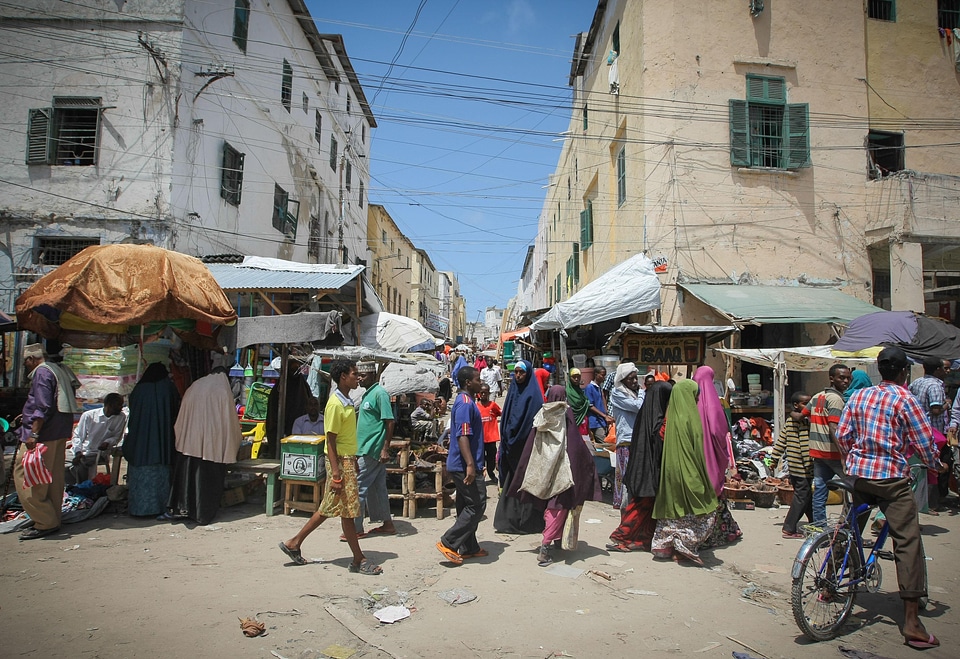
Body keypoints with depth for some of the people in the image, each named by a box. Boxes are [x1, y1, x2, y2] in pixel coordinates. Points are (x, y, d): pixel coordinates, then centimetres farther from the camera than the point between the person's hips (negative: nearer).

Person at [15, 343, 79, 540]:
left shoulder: (41, 372, -10)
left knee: (24, 474, -5)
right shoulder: (59, 370, 17)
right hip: (59, 434, 10)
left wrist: (34, 434, -23)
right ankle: (52, 521, 19)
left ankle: (45, 522, -6)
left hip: (44, 435, -10)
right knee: (53, 478, 13)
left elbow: (43, 407, -20)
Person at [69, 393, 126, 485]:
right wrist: (78, 452, -14)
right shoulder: (88, 415, -8)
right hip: (83, 452, 2)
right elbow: (77, 435, 0)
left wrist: (107, 443, -17)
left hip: (100, 453, -1)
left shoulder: (121, 417, -6)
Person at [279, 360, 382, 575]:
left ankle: (294, 543, 27)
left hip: (348, 460, 10)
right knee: (348, 511, 0)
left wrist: (354, 462, 21)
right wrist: (335, 474, -21)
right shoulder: (335, 404, -17)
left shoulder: (347, 402, 12)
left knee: (329, 508, 16)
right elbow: (331, 441, -19)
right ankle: (359, 560, 9)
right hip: (340, 462, -10)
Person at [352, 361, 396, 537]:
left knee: (359, 487, -5)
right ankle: (387, 524, 21)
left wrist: (385, 449, -22)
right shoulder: (367, 394, 15)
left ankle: (356, 528, 3)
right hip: (366, 449, 10)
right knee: (377, 488, 13)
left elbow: (390, 422, -18)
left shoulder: (380, 394, -14)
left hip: (372, 450, -10)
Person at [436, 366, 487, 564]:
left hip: (462, 466, 11)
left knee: (467, 506, 14)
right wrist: (470, 465, -29)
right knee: (477, 505, -6)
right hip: (464, 466, -10)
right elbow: (462, 436, -24)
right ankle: (448, 542, -2)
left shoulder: (466, 401, 16)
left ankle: (469, 548, 22)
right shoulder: (465, 403, -16)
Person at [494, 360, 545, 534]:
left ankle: (528, 522, 9)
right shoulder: (512, 392, 12)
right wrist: (504, 444, 9)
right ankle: (509, 520, 16)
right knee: (511, 483, 9)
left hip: (526, 446, -7)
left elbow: (535, 421, -13)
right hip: (512, 447, 7)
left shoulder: (533, 394, -8)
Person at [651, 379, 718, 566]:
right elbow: (697, 448, -13)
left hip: (671, 471, 8)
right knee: (702, 510, 4)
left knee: (674, 506, 15)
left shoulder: (672, 417, 7)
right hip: (688, 472, -7)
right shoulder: (689, 417, -15)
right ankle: (686, 545, 1)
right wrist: (701, 476, -7)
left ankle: (664, 544, 16)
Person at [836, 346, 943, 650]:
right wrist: (935, 465, 15)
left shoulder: (859, 395, 8)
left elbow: (841, 434, 8)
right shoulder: (905, 399, -7)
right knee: (908, 544, -2)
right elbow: (924, 441, -5)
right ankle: (911, 623, -3)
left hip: (858, 473, 6)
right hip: (891, 477, -5)